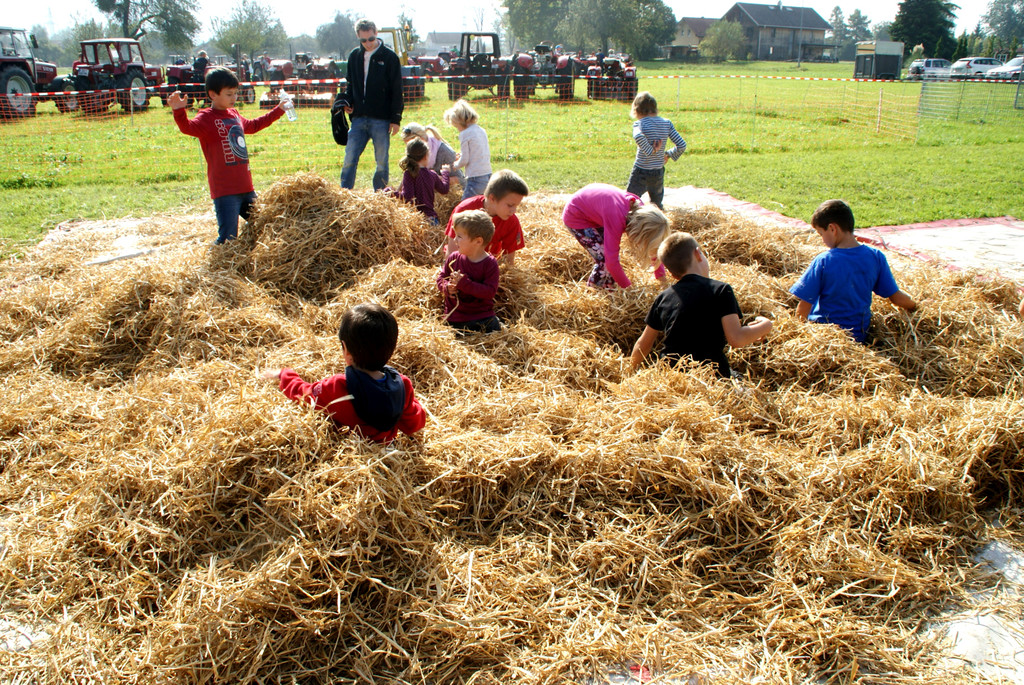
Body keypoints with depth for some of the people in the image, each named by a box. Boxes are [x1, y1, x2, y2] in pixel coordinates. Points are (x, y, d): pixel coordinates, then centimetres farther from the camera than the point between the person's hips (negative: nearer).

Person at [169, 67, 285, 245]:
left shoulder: (234, 115, 17)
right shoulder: (206, 118, -7)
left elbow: (253, 125, 38)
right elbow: (188, 127, -29)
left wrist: (279, 110, 43)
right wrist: (178, 111, -49)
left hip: (246, 188, 8)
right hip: (225, 191, -8)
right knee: (228, 239, -14)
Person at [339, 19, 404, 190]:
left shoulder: (389, 57, -2)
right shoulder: (355, 56, 10)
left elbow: (396, 90, -3)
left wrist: (396, 119, -7)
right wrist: (346, 102, 4)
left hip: (381, 119, -4)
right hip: (358, 118, 4)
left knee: (382, 162, 4)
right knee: (349, 160, 0)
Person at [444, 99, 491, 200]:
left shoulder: (465, 134, -9)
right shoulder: (482, 131, 13)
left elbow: (464, 160, -10)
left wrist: (454, 165, 12)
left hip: (475, 178, -8)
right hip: (488, 176, 8)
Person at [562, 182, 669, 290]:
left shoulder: (641, 210, -16)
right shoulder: (616, 218, -39)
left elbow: (652, 246, -2)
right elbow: (611, 260, -34)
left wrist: (661, 275, -1)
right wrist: (627, 287, -23)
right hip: (575, 217, -8)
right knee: (604, 259, -12)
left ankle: (609, 289, 18)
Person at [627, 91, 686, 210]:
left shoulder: (640, 123, -13)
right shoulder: (667, 123, 1)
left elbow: (638, 136, -37)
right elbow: (682, 145, -1)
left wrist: (650, 150, -24)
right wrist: (668, 154, 14)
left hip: (641, 173, -5)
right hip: (659, 172, 5)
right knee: (657, 205, 22)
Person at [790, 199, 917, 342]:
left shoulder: (823, 261, -15)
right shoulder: (876, 256, -4)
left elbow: (803, 309, -13)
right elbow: (897, 298, 2)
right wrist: (913, 305, 22)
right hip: (859, 337, 5)